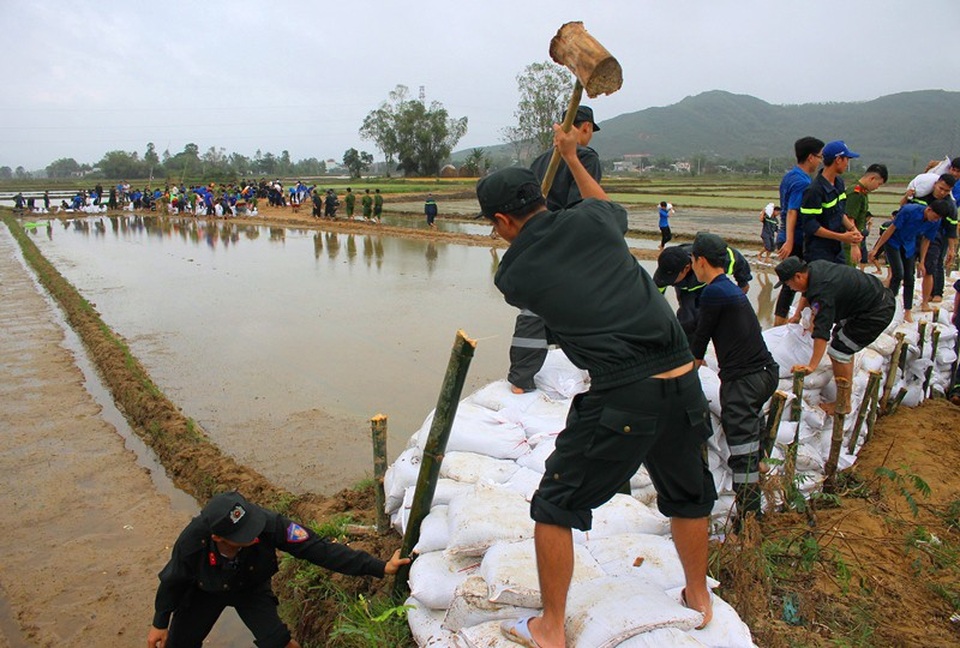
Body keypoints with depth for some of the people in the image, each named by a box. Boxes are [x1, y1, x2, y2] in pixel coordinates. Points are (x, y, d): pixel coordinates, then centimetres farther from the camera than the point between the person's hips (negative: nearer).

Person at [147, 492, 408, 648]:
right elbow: (173, 581, -16)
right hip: (205, 591, 1)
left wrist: (380, 567, -42)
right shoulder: (193, 540, -39)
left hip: (252, 587, 0)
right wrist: (160, 623, 0)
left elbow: (318, 548, -39)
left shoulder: (268, 524, -42)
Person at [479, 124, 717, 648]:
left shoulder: (514, 273, -2)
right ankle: (698, 596, 50)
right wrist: (571, 157, 42)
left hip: (620, 399, -5)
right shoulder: (591, 219, 5)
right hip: (682, 380, 6)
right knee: (687, 495, 28)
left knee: (555, 506, 13)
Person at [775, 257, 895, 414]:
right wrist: (797, 314, 31)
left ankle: (843, 404, 1)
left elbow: (822, 332, -37)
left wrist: (812, 366, -39)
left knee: (838, 352, -9)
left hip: (876, 314, -11)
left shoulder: (822, 292, -30)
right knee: (839, 336, 22)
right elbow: (807, 291, 22)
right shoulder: (814, 267, -2)